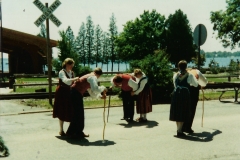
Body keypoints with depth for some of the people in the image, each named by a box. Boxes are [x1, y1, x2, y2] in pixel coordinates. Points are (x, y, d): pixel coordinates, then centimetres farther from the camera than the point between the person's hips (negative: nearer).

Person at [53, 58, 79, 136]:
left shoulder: (72, 73, 9)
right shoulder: (61, 72, -12)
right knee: (62, 112, 1)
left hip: (69, 93, 6)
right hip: (62, 93, -6)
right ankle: (61, 130, 11)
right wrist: (73, 79, -45)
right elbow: (65, 80, -31)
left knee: (71, 112, 4)